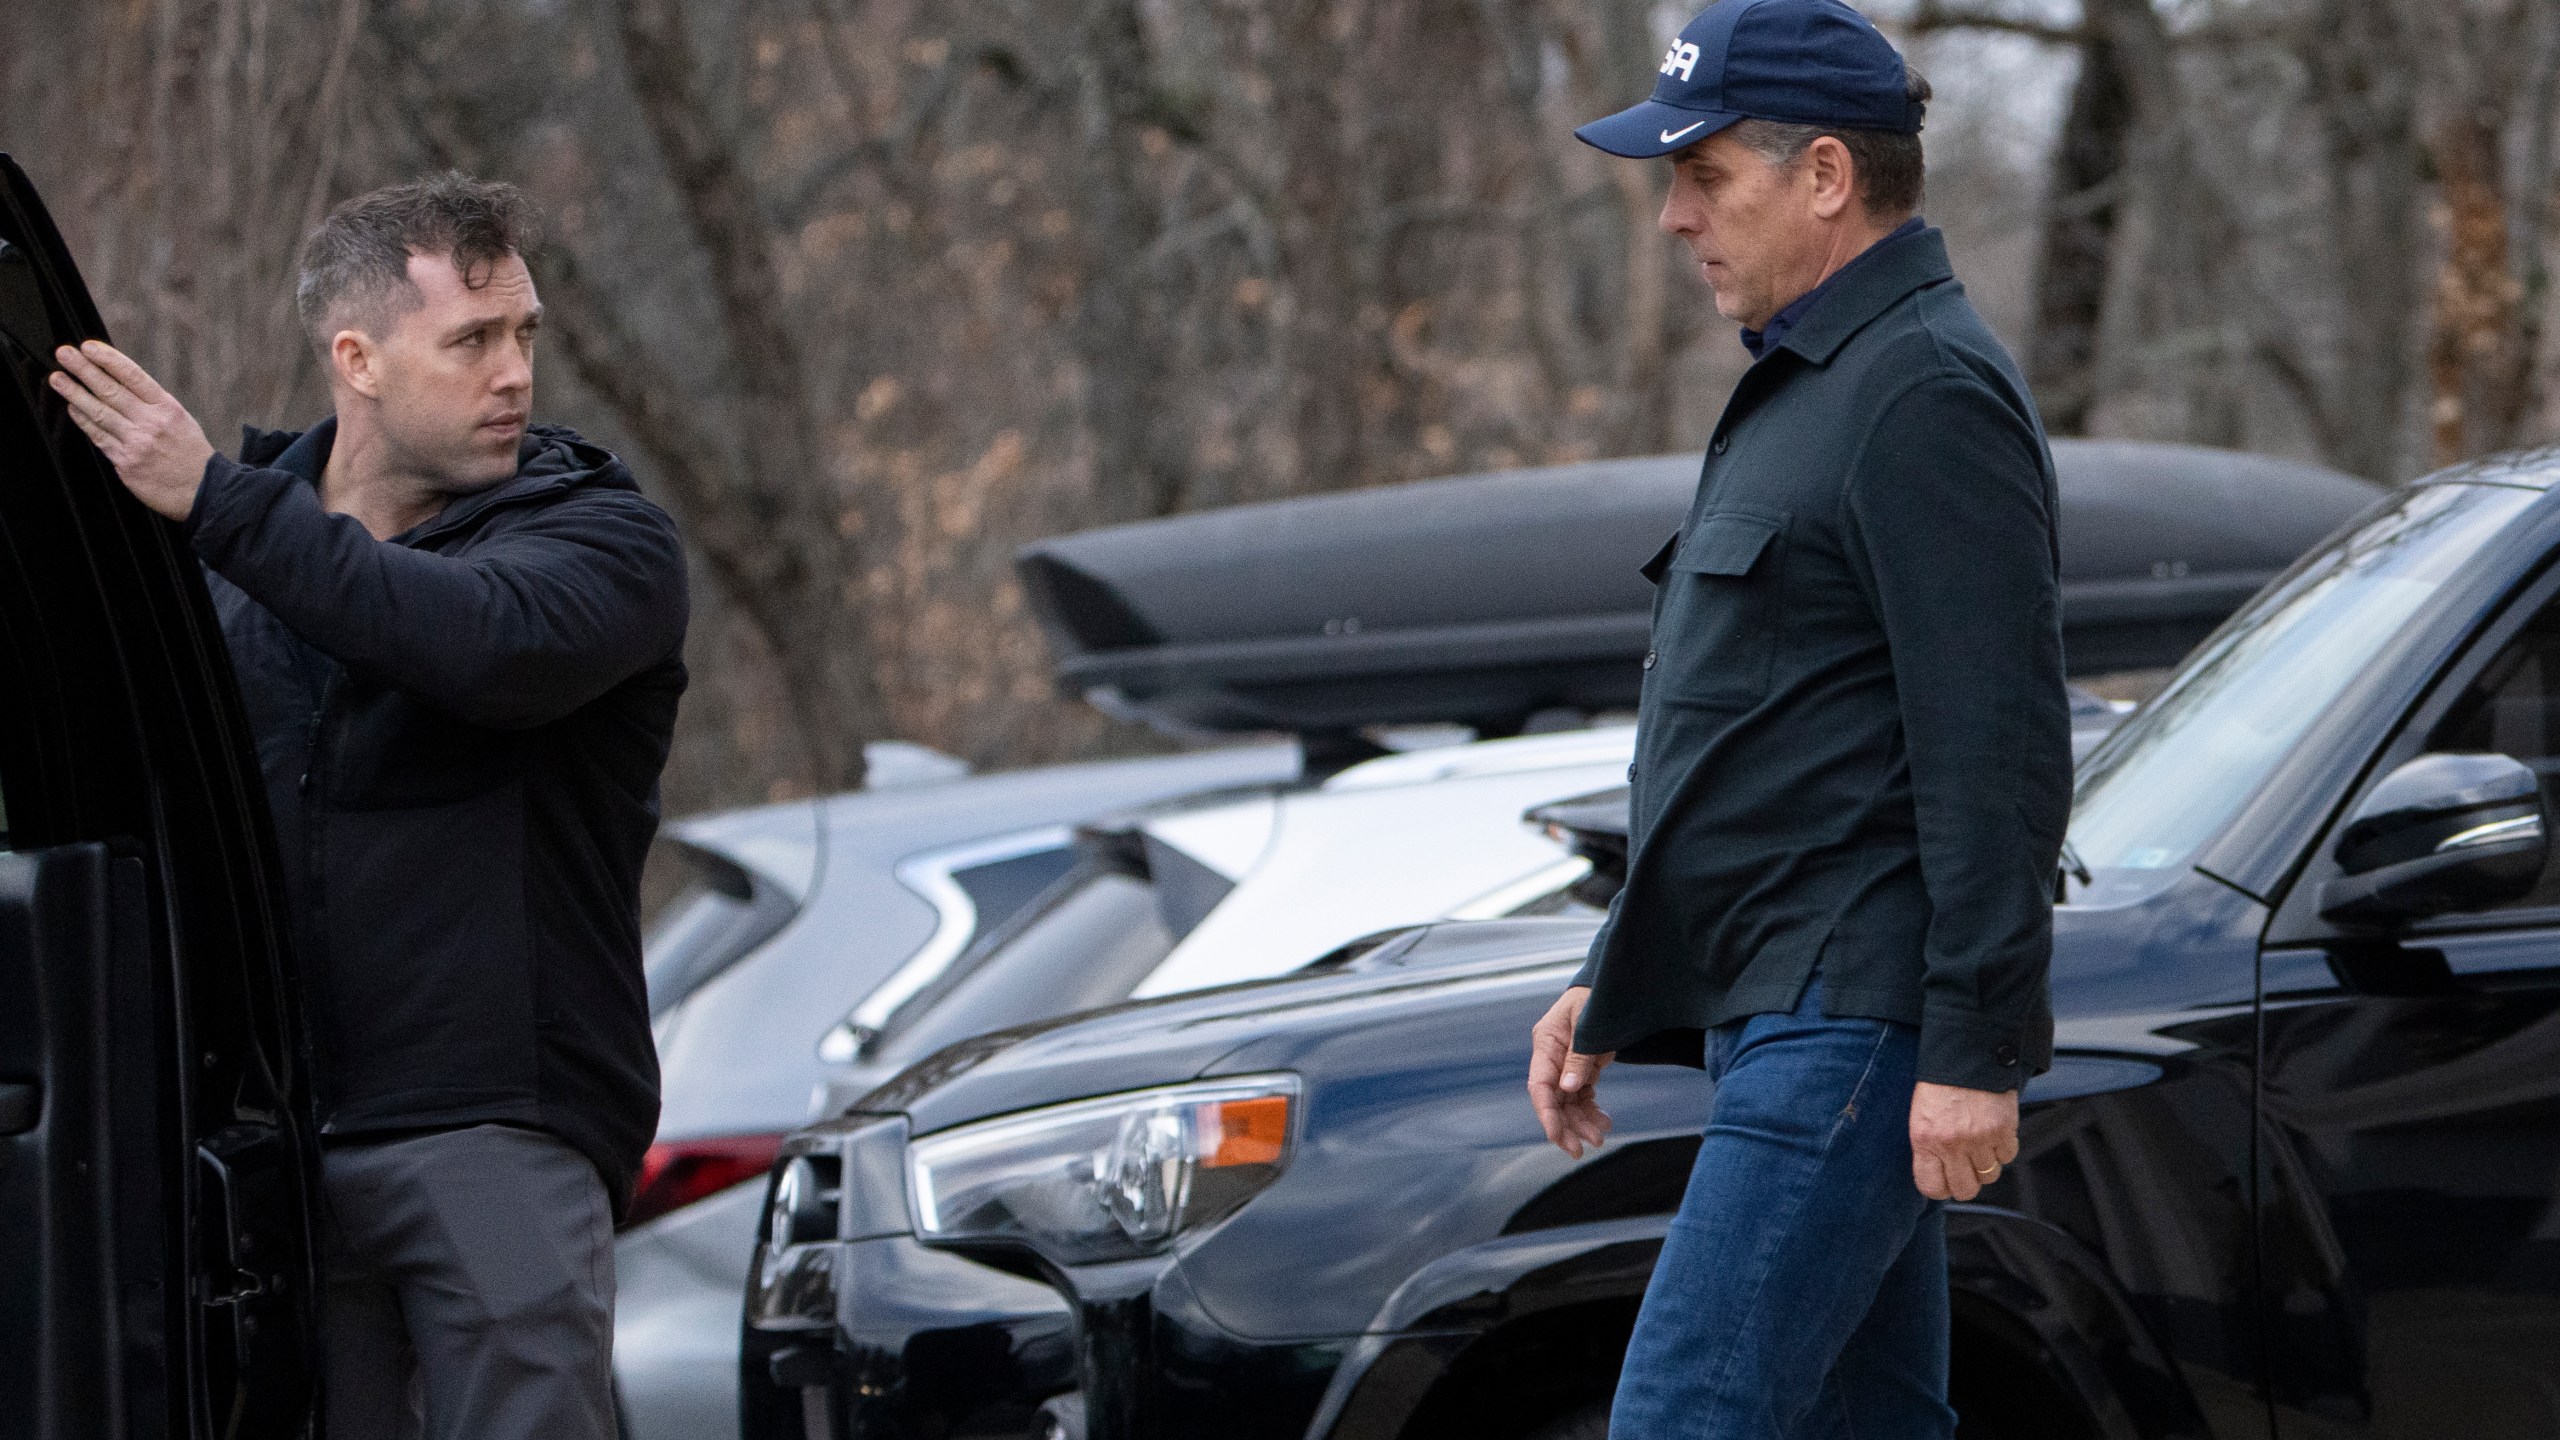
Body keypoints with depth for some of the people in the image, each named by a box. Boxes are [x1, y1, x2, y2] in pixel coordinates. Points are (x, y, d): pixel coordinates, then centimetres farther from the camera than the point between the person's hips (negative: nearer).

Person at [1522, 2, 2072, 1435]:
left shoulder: (1928, 395, -14)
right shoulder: (1805, 389, 21)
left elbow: (1999, 749, -20)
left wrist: (1972, 1048, -24)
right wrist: (1612, 985, 26)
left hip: (1860, 1026, -11)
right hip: (1784, 1011, 11)